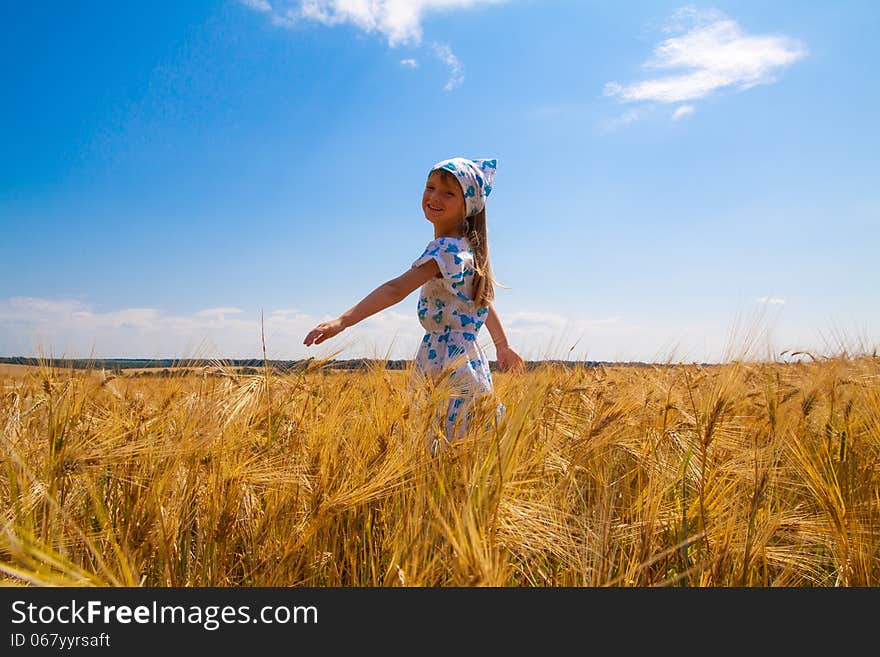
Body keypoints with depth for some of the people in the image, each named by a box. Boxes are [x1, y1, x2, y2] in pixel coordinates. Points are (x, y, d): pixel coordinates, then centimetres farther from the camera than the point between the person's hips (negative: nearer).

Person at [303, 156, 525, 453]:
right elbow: (484, 301, 25)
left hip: (447, 361, -9)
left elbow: (396, 289, -29)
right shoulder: (468, 247, 14)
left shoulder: (445, 248, -17)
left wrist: (342, 321, -37)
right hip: (468, 359, 9)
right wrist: (502, 346, 36)